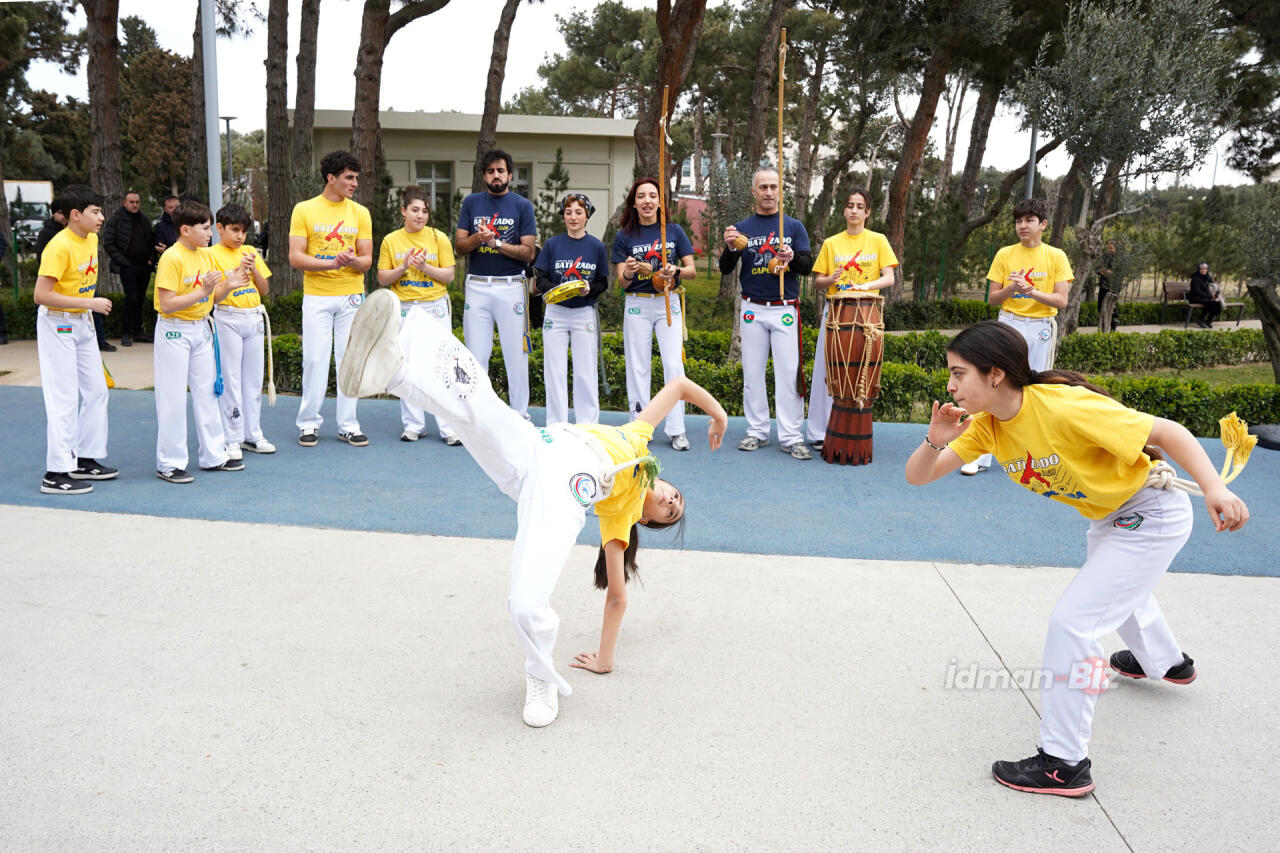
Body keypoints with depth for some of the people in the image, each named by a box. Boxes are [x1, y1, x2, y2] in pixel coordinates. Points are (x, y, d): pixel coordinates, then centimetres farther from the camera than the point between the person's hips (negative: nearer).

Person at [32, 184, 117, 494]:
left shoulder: (91, 239, 4)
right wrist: (89, 303, -25)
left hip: (83, 323, 8)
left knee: (96, 391, 11)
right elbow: (41, 295, -25)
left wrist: (91, 309, 15)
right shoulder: (59, 247, -21)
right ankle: (56, 474, -1)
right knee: (64, 399, -7)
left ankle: (86, 459, 23)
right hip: (57, 324, -8)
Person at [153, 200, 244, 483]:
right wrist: (202, 292, -26)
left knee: (207, 392, 11)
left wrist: (228, 285, -7)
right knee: (173, 398, -1)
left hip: (201, 329, 7)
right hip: (174, 332, -7)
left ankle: (214, 455, 21)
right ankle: (169, 464, 7)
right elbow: (167, 304, -21)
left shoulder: (207, 255, 7)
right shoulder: (172, 258, -16)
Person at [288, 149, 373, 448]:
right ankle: (309, 423, 12)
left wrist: (352, 261, -18)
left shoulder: (360, 213, 7)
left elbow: (367, 260, 5)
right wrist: (332, 263, -19)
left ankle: (348, 425, 12)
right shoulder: (304, 210, 0)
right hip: (316, 297, -2)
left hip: (352, 296, 2)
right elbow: (295, 257, -6)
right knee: (315, 359, 0)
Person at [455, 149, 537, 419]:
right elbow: (459, 246, 6)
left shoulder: (522, 205, 4)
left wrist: (495, 243, -14)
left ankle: (520, 415, 6)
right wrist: (477, 238, -14)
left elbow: (528, 252, -3)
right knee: (476, 354, 3)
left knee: (516, 354, -1)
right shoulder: (471, 202, 10)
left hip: (511, 286, -2)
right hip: (477, 286, 2)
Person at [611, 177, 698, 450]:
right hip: (637, 305, 0)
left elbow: (692, 269, 5)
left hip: (668, 304, 0)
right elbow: (622, 282, 0)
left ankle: (676, 430, 0)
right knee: (638, 367, 3)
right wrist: (628, 273, -23)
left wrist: (676, 271, -17)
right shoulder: (624, 236, 2)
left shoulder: (674, 231, 3)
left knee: (673, 365, -6)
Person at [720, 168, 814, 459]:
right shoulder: (742, 228, 9)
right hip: (753, 309, 2)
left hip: (785, 309, -1)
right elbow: (725, 269, 5)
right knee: (752, 372, 4)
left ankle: (791, 437, -3)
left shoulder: (794, 226, 7)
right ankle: (757, 431, 13)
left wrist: (792, 258, -20)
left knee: (788, 372, -5)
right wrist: (730, 249, -16)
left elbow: (808, 266, 2)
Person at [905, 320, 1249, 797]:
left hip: (1153, 515, -9)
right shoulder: (986, 425, -12)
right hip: (1109, 517, 9)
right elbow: (917, 476, -12)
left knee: (1072, 620, -15)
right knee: (1116, 589, 35)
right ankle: (1165, 662, 68)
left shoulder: (1065, 407, -34)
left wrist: (1214, 489, -39)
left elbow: (1168, 432, -27)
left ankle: (1065, 764, -2)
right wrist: (934, 442, -33)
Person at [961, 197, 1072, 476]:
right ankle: (982, 456, -4)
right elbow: (992, 298, 4)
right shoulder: (1005, 255, 5)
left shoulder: (1056, 256, 2)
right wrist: (1011, 289, -15)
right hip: (1009, 325, 0)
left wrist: (1031, 291, -19)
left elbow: (1061, 300, -5)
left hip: (1042, 328, 0)